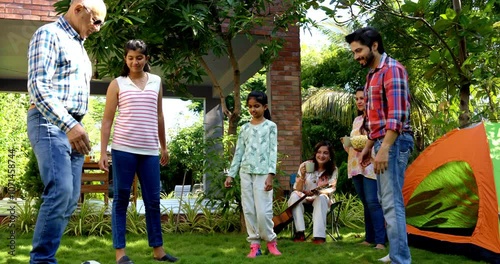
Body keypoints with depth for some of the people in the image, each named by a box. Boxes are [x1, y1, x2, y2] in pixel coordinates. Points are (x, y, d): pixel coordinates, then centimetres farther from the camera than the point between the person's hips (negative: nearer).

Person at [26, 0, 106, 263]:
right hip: (50, 123, -9)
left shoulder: (78, 46, 22)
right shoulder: (49, 34, -5)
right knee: (60, 191, -20)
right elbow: (38, 86, -17)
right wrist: (69, 125, -26)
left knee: (70, 198, 4)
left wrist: (76, 127, 18)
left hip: (72, 126, 9)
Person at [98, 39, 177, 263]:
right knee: (121, 199, 2)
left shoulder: (156, 82, 12)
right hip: (123, 149, -3)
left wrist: (164, 147, 19)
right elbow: (107, 120, 1)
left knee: (153, 200, 7)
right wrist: (103, 152, -4)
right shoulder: (117, 84, 2)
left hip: (149, 151, 3)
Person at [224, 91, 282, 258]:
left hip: (262, 173, -4)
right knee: (248, 210, 3)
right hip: (246, 172, 4)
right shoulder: (244, 128, 13)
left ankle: (270, 240, 12)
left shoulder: (270, 126, 3)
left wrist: (271, 174, -13)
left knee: (263, 210, -8)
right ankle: (254, 244, 11)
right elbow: (238, 153, 14)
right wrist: (230, 174, 9)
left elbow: (273, 151, -3)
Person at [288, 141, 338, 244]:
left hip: (322, 198, 0)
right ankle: (300, 233, -35)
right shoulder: (305, 165, -11)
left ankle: (319, 236, -39)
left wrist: (317, 191, -34)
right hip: (304, 197, 0)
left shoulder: (333, 170, -7)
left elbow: (331, 189, -14)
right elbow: (298, 189, -14)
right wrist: (302, 176, -34)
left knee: (321, 198, -34)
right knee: (294, 195, -31)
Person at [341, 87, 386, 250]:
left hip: (370, 166, -7)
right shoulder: (357, 120, 20)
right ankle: (369, 238, 16)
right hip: (356, 166, 8)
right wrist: (347, 143, 1)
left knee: (373, 202, -13)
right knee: (366, 203, 11)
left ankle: (380, 241, -12)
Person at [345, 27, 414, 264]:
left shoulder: (392, 70, -11)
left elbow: (397, 114, -20)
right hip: (383, 142, 10)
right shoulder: (372, 75, 18)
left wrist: (385, 148, -26)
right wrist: (369, 146, 23)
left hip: (394, 142, -10)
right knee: (386, 200, 14)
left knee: (392, 202, -11)